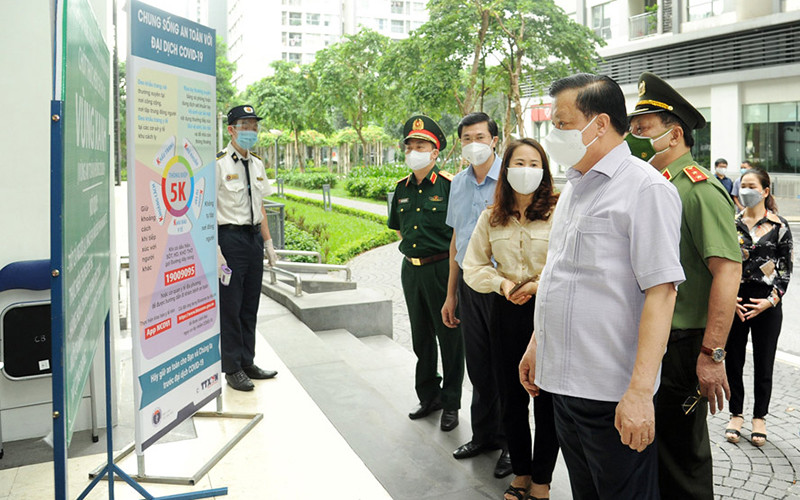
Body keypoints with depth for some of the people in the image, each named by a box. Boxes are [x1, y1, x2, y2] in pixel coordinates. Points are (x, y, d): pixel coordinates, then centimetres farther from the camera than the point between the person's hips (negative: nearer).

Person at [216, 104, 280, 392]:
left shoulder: (257, 165, 13)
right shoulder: (218, 163, -9)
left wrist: (268, 242, 16)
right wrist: (215, 249, -20)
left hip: (254, 237, 7)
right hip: (230, 237, -7)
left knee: (250, 305, 13)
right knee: (230, 307, 1)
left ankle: (247, 363, 26)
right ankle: (232, 370, 13)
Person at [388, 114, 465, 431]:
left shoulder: (449, 185, -10)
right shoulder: (402, 188, 9)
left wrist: (448, 256, -6)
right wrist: (414, 250, 13)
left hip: (442, 268, -6)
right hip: (411, 269, 6)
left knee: (449, 337, 3)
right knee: (421, 338, 16)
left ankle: (451, 404, 17)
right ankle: (428, 396, 31)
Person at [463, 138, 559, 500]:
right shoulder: (491, 217, 6)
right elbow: (473, 268, 9)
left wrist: (539, 285, -17)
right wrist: (502, 283, -7)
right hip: (506, 313, 4)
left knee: (548, 400, 5)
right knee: (511, 398, 13)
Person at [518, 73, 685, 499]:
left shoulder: (646, 189, -13)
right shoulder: (574, 187, 14)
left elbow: (660, 292, -20)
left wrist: (640, 391, -25)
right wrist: (537, 344, 21)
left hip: (612, 393, -8)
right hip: (563, 382, 8)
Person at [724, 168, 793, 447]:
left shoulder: (779, 226, 0)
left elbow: (786, 268, 1)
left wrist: (771, 300, -10)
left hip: (767, 304, -1)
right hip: (735, 302, 2)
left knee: (764, 364, 7)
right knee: (733, 361, 7)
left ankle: (759, 418, 23)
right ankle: (736, 415, 24)